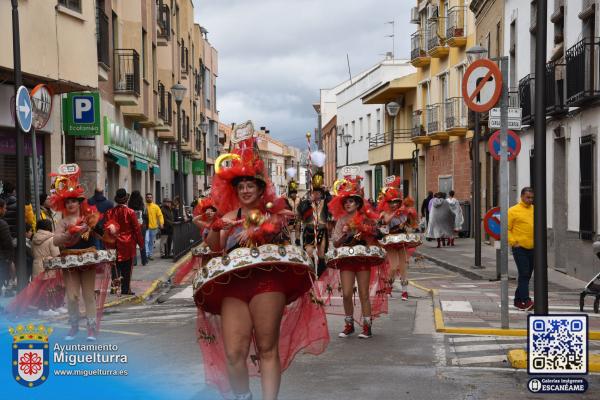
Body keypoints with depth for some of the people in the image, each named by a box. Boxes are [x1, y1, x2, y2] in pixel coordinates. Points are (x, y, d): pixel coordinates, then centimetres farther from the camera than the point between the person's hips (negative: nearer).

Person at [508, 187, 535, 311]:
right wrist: (513, 242, -11)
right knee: (524, 274, -11)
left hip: (532, 248, 6)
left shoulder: (535, 210, 11)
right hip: (520, 248, -6)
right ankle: (526, 301, -12)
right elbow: (506, 229, -5)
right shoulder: (513, 211, -5)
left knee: (527, 275, 10)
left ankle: (518, 300, 20)